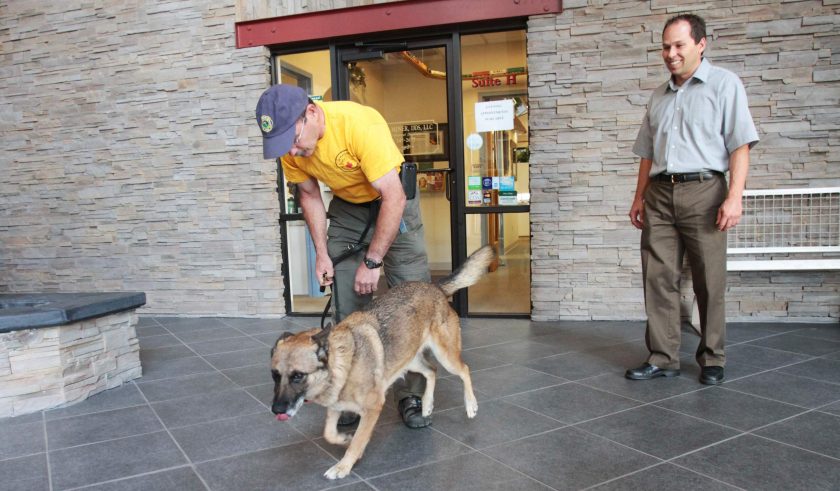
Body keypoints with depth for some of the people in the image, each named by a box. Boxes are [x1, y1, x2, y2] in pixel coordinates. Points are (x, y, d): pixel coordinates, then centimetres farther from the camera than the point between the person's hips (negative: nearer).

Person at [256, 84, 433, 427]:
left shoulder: (360, 123, -34)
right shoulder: (291, 147, -16)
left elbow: (394, 197, -32)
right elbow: (309, 195, 1)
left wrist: (373, 260, -29)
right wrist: (321, 253, -5)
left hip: (393, 199, -4)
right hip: (346, 206, 4)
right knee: (347, 306, -2)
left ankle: (411, 395, 1)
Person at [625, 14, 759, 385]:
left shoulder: (724, 84, 4)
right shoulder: (659, 96, 19)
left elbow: (740, 145, -4)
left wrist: (734, 197, -14)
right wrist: (639, 197, 14)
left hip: (703, 191, -4)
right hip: (659, 194, 5)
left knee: (709, 282, 2)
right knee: (658, 278, 1)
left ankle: (711, 360, 15)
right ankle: (662, 358, 10)